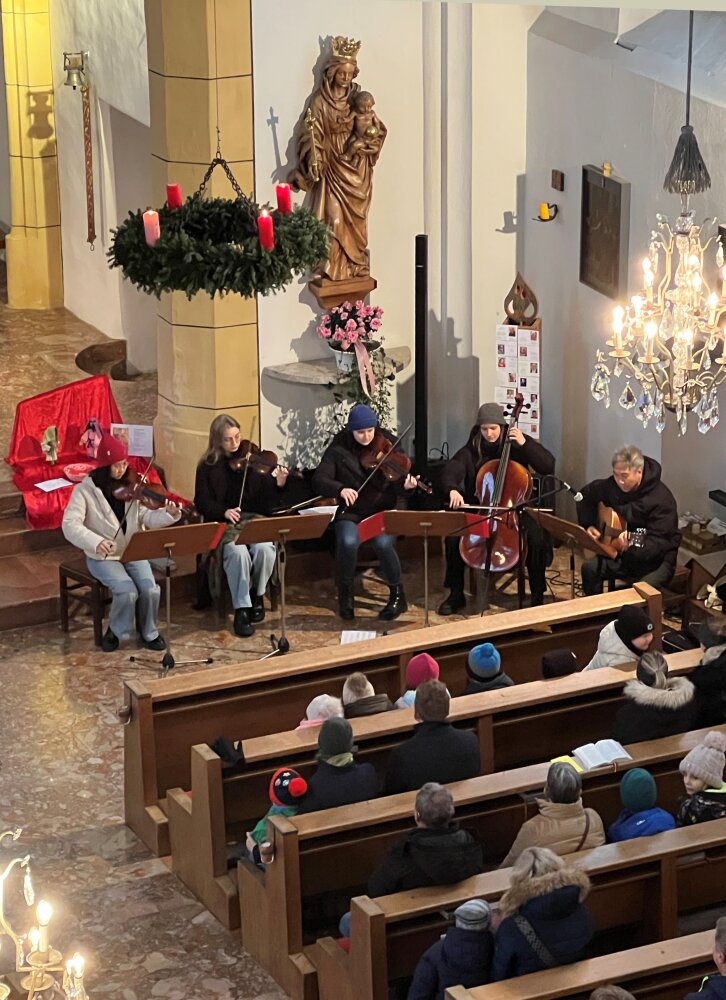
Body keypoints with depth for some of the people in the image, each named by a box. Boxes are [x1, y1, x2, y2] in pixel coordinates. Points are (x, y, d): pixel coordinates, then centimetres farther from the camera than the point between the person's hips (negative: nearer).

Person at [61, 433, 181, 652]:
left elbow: (146, 517, -5)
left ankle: (149, 633, 8)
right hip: (102, 557, -3)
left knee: (150, 589, -19)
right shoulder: (85, 490, -12)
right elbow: (70, 525, -21)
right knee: (128, 591, -26)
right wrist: (95, 542, -37)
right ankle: (115, 631, 3)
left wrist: (168, 515, -26)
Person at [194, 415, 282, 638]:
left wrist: (279, 484, -21)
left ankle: (257, 595, -1)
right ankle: (241, 610, -20)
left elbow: (265, 495, 2)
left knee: (264, 548, -30)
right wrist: (224, 512, -18)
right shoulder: (208, 466, 4)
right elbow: (202, 502, 0)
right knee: (237, 552, -32)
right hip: (224, 523, -1)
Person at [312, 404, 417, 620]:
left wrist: (405, 485, -28)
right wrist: (340, 489, -29)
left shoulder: (387, 443, 0)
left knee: (383, 542, -31)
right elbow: (319, 480, -8)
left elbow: (396, 480, -3)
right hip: (350, 513, 0)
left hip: (382, 510, 0)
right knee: (348, 542, -32)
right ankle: (345, 594, -3)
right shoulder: (338, 448, -2)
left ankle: (397, 595, -6)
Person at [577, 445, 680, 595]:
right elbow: (586, 495, 14)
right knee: (590, 568, -16)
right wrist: (589, 525, 1)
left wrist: (631, 546, -47)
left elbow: (656, 544, -29)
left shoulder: (662, 499, -24)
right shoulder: (613, 485, -6)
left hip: (657, 560, -6)